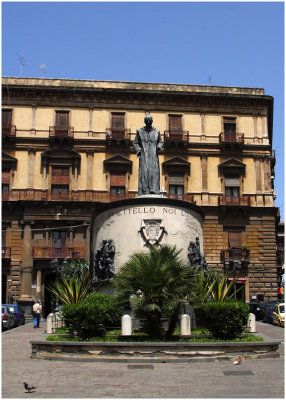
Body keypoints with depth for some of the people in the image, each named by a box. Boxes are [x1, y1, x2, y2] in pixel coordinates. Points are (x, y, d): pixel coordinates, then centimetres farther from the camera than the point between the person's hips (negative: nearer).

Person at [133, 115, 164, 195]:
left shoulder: (156, 131, 14)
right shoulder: (140, 131, 10)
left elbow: (160, 142, 20)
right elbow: (135, 143, 11)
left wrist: (159, 147, -1)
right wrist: (138, 150, -5)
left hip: (153, 155, 1)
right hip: (144, 154, -1)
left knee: (154, 171, -10)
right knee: (144, 171, -10)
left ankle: (153, 190, -12)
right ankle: (144, 191, -12)